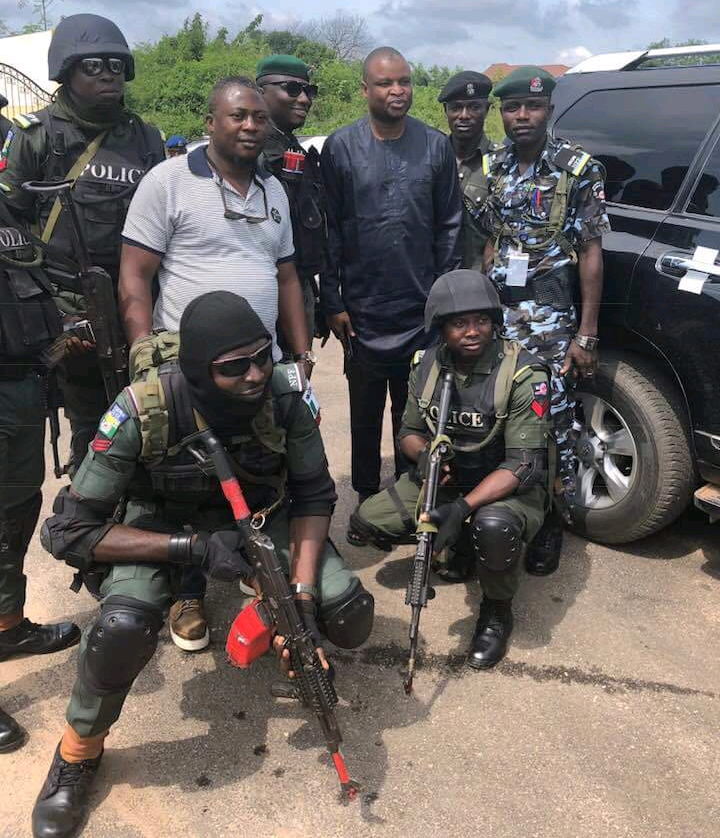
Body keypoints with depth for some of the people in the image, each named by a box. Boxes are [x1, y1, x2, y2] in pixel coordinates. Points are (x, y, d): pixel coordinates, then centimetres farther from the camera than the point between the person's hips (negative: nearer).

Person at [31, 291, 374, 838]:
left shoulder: (286, 395, -25)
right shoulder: (143, 412, -31)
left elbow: (315, 496, -11)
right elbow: (67, 530, -25)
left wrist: (303, 595, -23)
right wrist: (193, 548, -33)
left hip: (259, 512, 2)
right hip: (165, 525, -2)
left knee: (348, 616, -16)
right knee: (124, 625, -32)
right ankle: (79, 752, 1)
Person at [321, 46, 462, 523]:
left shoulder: (436, 147, 4)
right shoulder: (341, 147, -1)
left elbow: (450, 226, 6)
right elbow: (329, 230, -1)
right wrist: (332, 300, -4)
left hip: (423, 311, 1)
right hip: (363, 311, -1)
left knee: (414, 413, 12)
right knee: (366, 413, 11)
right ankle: (367, 498, 26)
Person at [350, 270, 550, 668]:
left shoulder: (522, 373, -21)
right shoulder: (427, 364, -5)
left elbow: (523, 463, -25)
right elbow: (409, 431, 6)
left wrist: (463, 508, -38)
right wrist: (423, 453, -21)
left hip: (508, 487, -5)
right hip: (444, 477, 5)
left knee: (493, 526, -40)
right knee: (366, 522, -10)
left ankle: (497, 611, -6)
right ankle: (461, 547, 14)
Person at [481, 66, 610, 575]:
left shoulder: (579, 169, -3)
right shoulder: (495, 167, 11)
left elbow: (591, 253, -5)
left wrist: (586, 335, -10)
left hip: (550, 322, -4)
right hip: (495, 318, 4)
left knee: (554, 425, 0)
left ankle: (554, 524, 17)